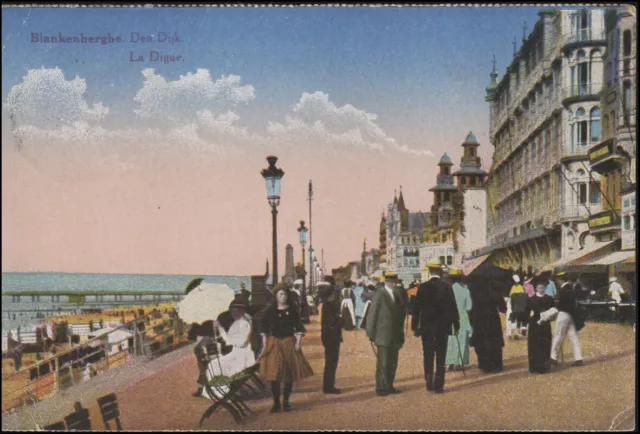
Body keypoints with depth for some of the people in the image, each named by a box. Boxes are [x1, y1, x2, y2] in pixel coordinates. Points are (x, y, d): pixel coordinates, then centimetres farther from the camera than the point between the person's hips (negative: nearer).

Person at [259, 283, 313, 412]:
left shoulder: (293, 310, 3)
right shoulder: (270, 311, 1)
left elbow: (299, 329, 3)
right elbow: (264, 330, 4)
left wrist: (298, 343, -8)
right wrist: (265, 346, -2)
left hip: (289, 343, 1)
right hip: (274, 344, -1)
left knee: (290, 373, 4)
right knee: (274, 374, -3)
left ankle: (286, 400, 18)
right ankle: (276, 402, 7)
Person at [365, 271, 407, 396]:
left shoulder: (399, 295, 12)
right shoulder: (379, 295, -6)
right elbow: (371, 315, -7)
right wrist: (371, 334, -9)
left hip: (395, 336, 6)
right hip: (383, 336, -6)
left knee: (393, 364, 11)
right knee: (383, 363, -5)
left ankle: (389, 386, 20)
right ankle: (381, 388, 0)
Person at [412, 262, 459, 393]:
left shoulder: (422, 287, -3)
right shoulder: (446, 286, -5)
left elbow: (417, 308, -1)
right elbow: (452, 307, -3)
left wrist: (415, 325, 5)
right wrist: (456, 324, 5)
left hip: (426, 327, 1)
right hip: (442, 326, 0)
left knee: (428, 355, 9)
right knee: (441, 356, 4)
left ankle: (429, 383, 8)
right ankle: (438, 385, 2)